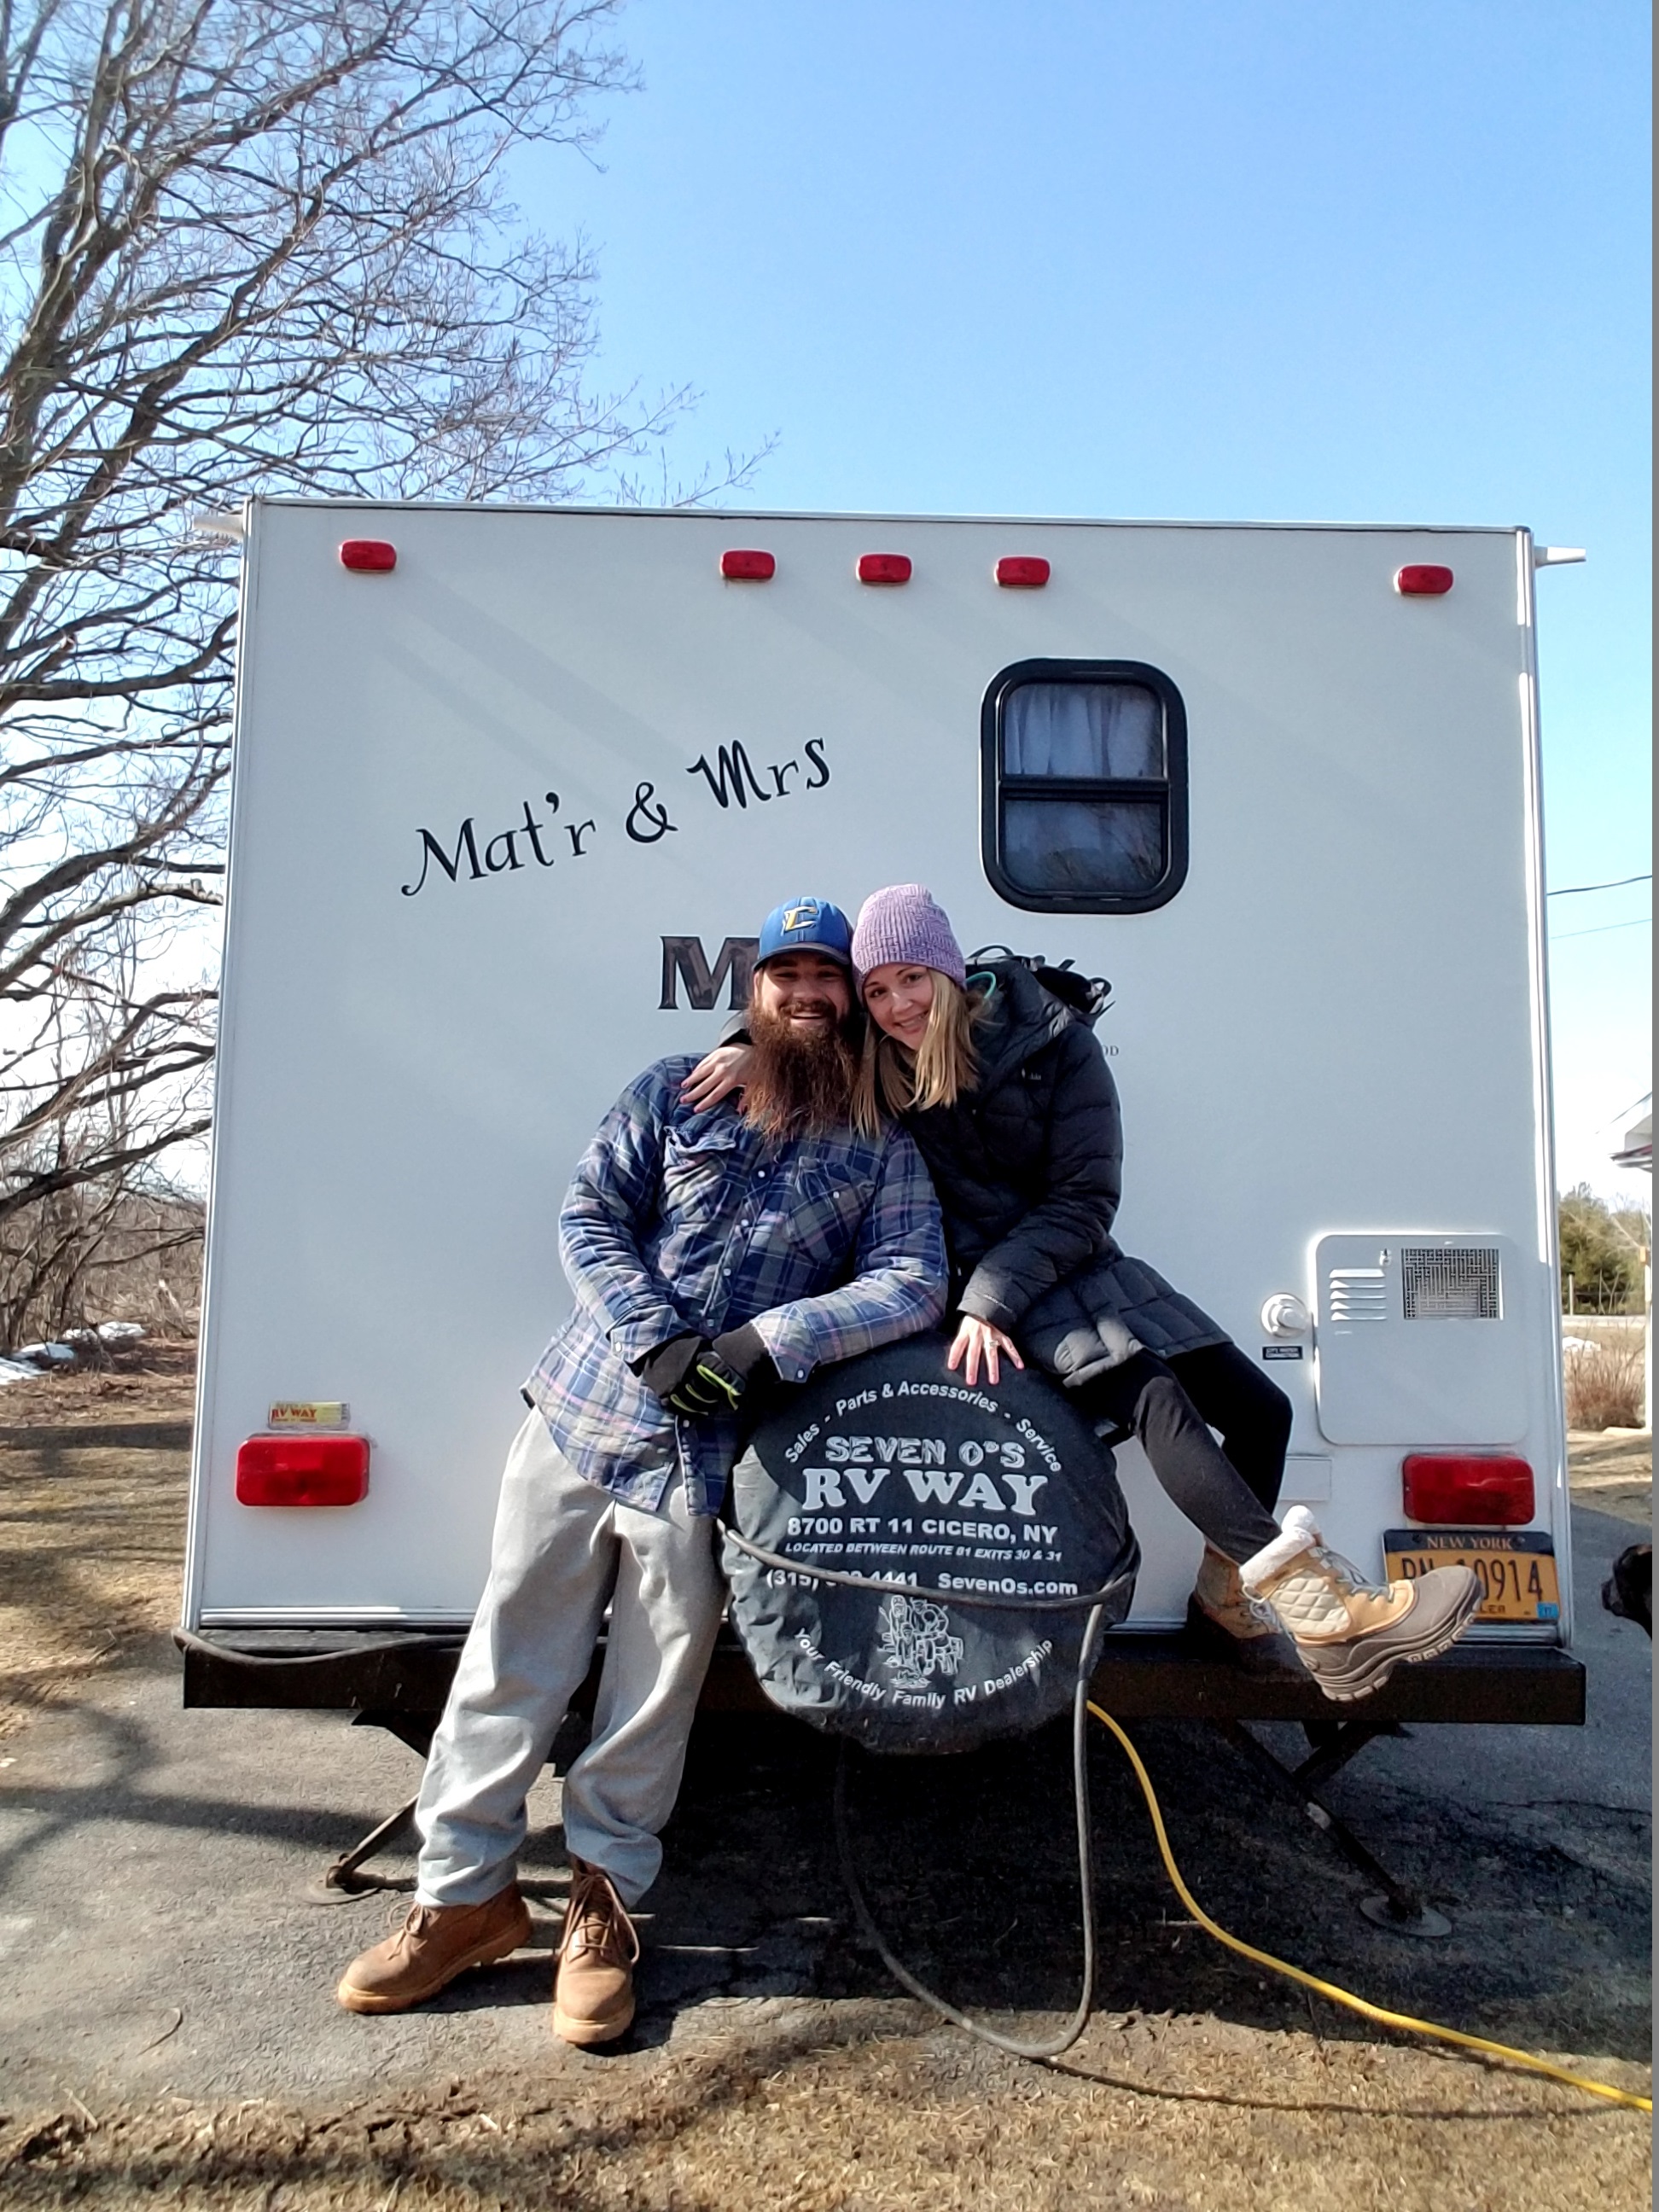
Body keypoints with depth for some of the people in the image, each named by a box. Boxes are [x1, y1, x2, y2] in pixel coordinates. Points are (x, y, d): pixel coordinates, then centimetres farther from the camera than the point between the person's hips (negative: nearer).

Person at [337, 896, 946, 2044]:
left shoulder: (881, 1149, 6)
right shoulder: (674, 1093, 7)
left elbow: (915, 1282, -6)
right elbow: (588, 1217, 0)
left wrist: (768, 1339, -19)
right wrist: (656, 1340, -15)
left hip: (705, 1459, -1)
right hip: (584, 1411, 1)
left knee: (655, 1691, 7)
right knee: (512, 1659, 7)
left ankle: (605, 1903, 27)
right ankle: (466, 1892, 23)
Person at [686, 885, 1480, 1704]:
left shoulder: (1055, 1042, -8)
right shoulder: (875, 1062, -3)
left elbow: (1083, 1202, -10)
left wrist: (994, 1296, -21)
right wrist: (752, 1049, -10)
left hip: (1076, 1263, 3)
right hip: (982, 1286, -3)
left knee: (1261, 1408, -3)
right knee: (1155, 1397, -28)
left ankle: (1223, 1594, 17)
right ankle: (1322, 1609, -34)